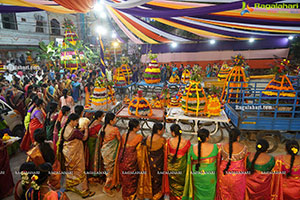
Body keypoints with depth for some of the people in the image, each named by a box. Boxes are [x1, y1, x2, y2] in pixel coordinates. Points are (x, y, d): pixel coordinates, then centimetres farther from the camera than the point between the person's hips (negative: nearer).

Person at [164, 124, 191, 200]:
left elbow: (167, 154, -6)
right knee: (181, 182, 26)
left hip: (171, 166, 0)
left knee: (172, 183, 24)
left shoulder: (169, 141, -20)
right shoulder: (186, 142, -19)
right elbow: (189, 155, -6)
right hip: (182, 165, 0)